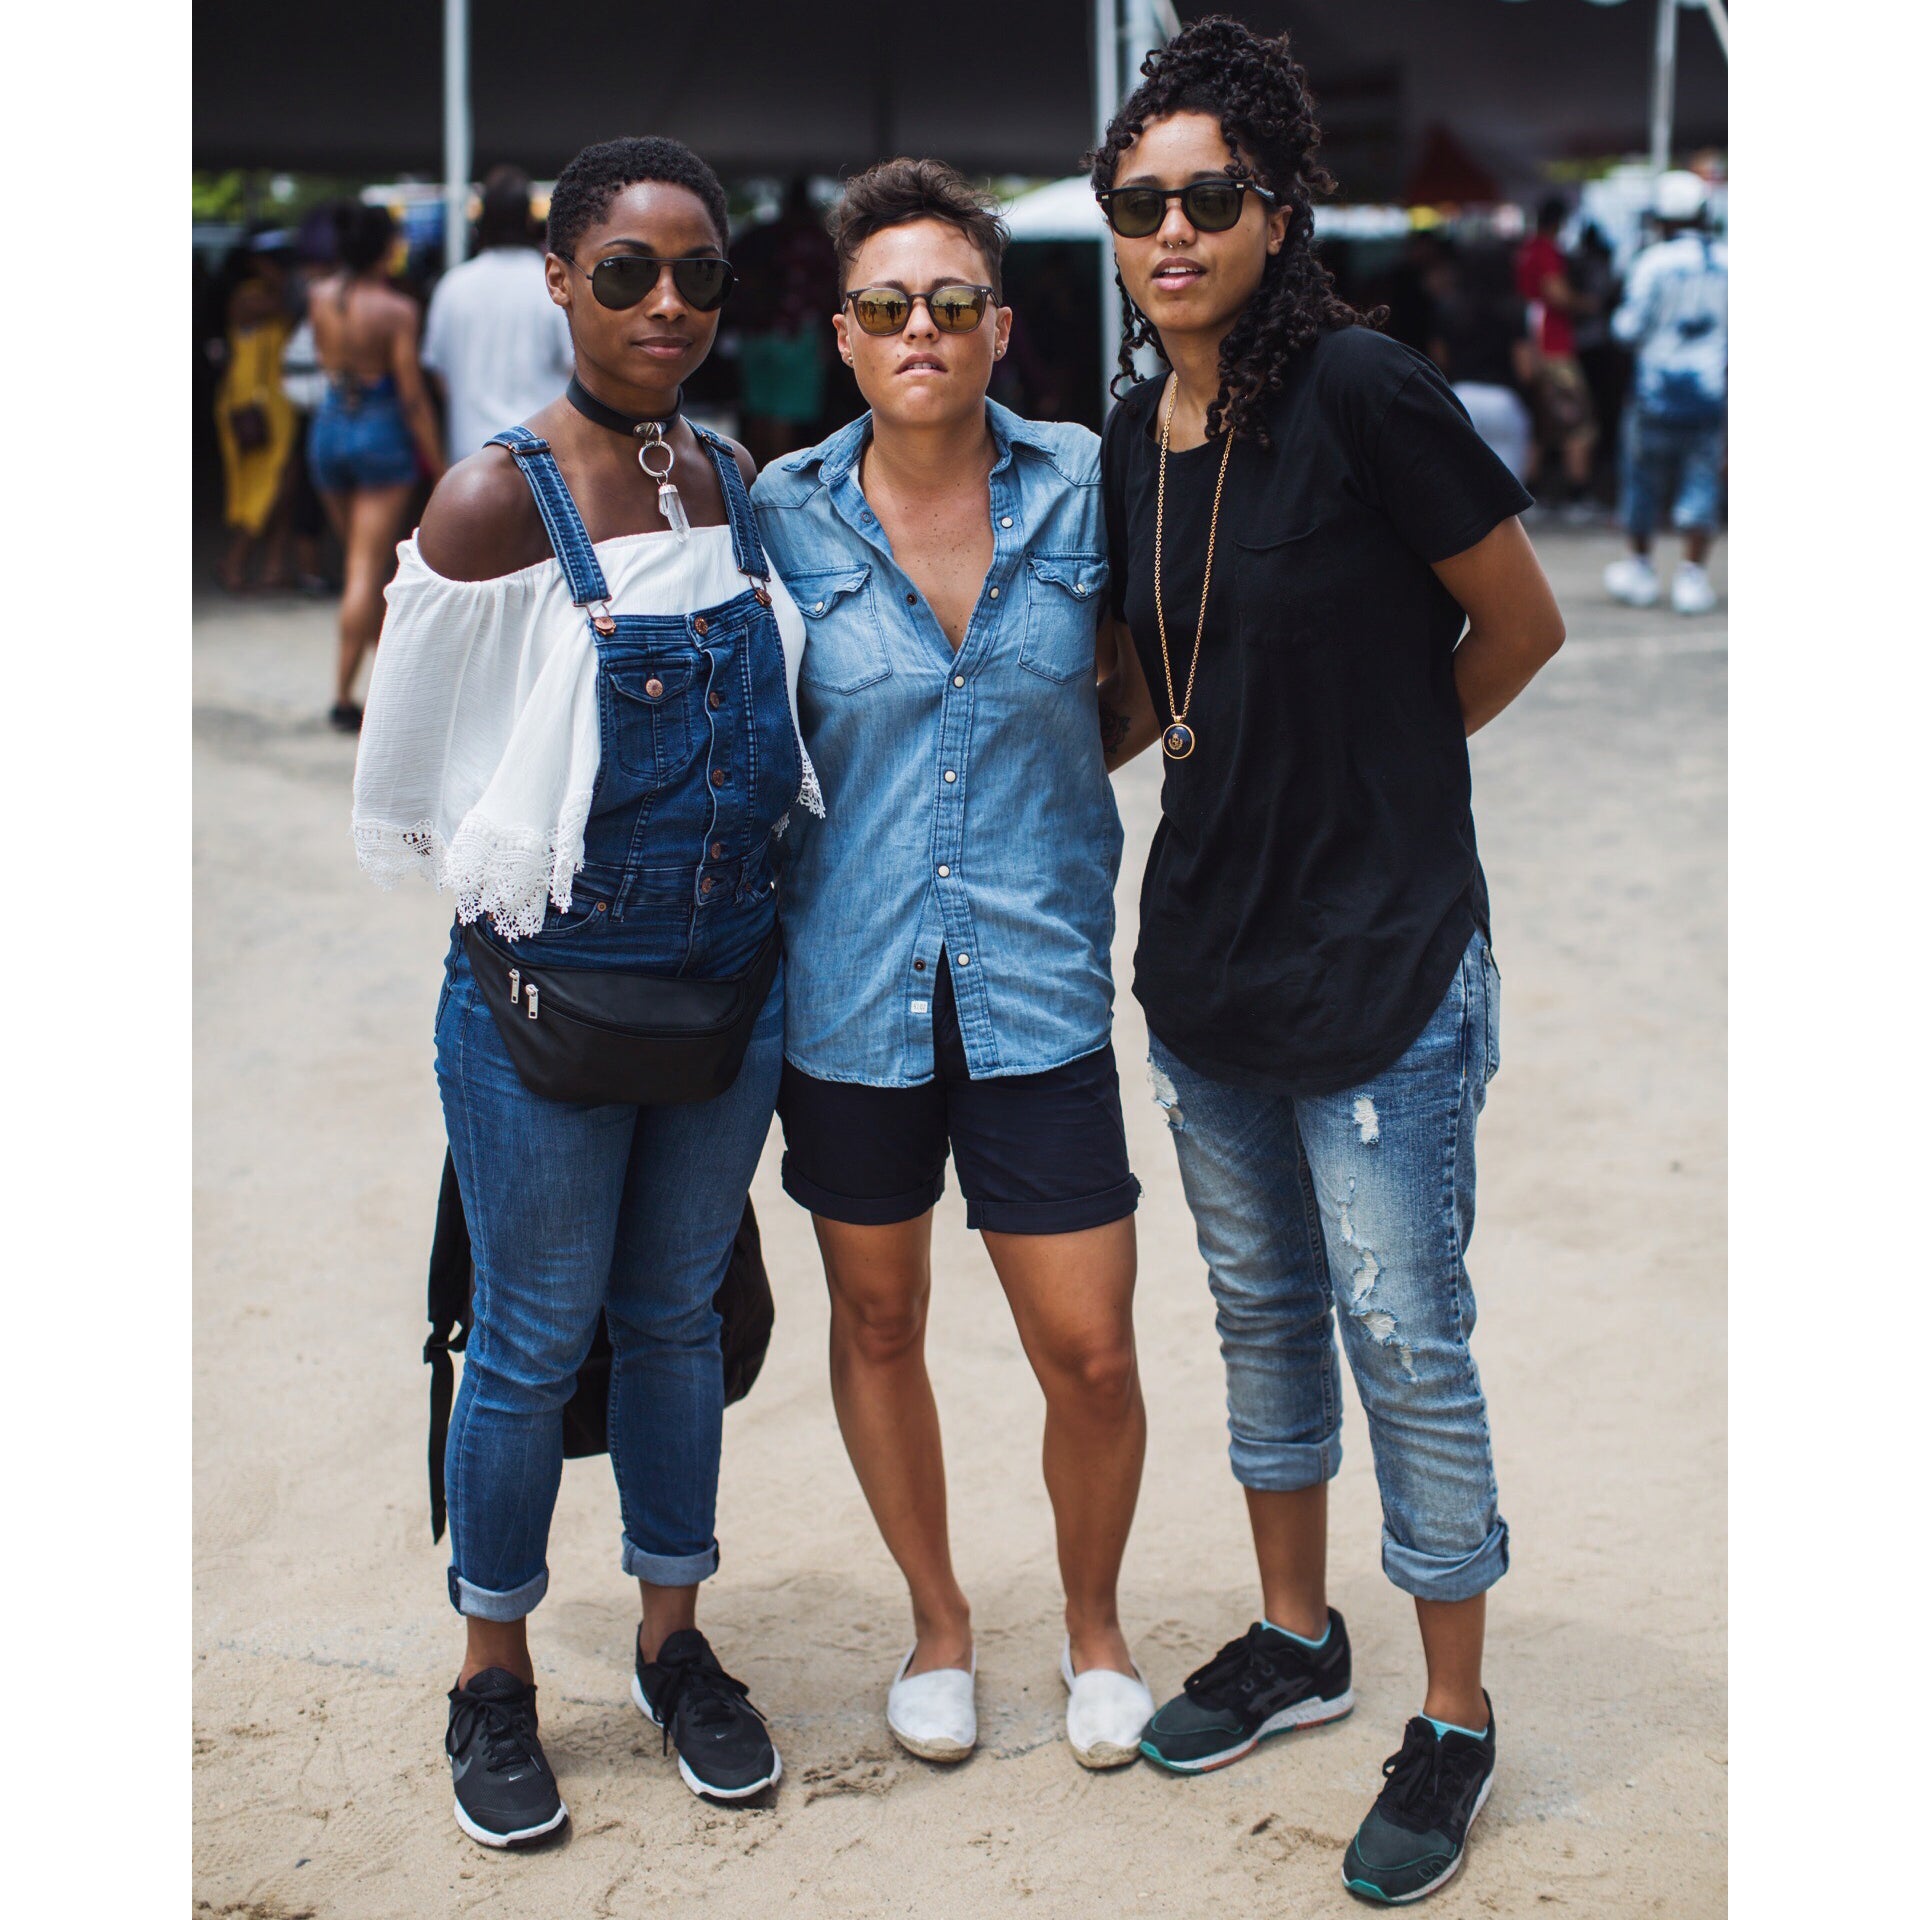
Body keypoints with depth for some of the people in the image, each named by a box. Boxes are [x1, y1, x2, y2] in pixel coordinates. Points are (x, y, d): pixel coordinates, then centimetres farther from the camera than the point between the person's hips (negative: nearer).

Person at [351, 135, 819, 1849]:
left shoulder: (742, 485, 2)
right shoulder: (497, 502, -15)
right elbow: (401, 785, -8)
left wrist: (736, 859, 12)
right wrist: (531, 868, 1)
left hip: (729, 978, 5)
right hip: (545, 989, -5)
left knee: (678, 1318, 17)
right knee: (535, 1339, 7)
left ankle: (674, 1640, 34)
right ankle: (495, 1679, 26)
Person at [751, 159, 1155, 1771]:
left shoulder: (1083, 487, -4)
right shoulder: (786, 513, -4)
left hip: (1036, 987, 0)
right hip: (849, 987, 1)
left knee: (1092, 1355, 2)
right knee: (878, 1322, 15)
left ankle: (1094, 1622, 31)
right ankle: (938, 1620, 39)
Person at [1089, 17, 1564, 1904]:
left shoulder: (1363, 390, -16)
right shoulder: (1134, 438, 5)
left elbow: (1519, 625, -6)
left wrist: (1375, 765, 5)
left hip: (1381, 965, -7)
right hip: (1205, 958, 7)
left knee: (1406, 1347, 2)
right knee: (1259, 1309, 19)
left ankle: (1454, 1721, 19)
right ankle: (1295, 1635, 38)